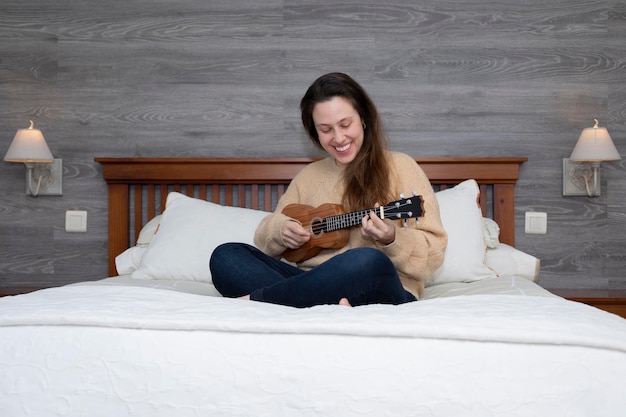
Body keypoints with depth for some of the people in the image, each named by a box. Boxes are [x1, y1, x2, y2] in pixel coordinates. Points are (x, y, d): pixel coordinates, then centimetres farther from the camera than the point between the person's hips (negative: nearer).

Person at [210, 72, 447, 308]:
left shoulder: (399, 168, 4)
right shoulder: (309, 176, 18)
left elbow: (433, 253, -1)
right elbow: (266, 235, 20)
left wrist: (391, 239, -21)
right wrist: (280, 230, -3)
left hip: (380, 295, -4)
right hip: (313, 285, 4)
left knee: (369, 262, -38)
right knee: (225, 256, -13)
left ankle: (252, 300, -22)